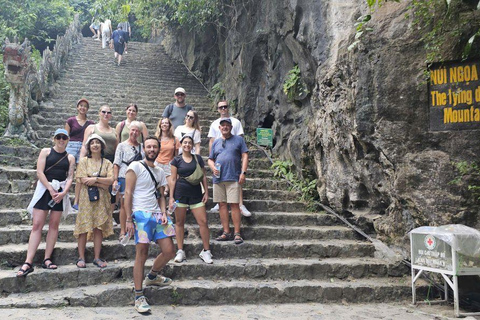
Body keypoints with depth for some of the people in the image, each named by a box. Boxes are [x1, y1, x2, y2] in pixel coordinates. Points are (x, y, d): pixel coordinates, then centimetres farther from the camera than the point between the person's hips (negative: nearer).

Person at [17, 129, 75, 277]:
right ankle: (28, 262, -9)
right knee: (37, 225, -7)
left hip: (60, 192, 2)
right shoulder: (45, 152, 4)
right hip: (44, 189, -2)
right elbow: (39, 172, -5)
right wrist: (51, 190, -13)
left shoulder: (70, 158, 10)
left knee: (54, 225, 3)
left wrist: (63, 192, -14)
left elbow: (70, 177, 2)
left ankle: (47, 259, 8)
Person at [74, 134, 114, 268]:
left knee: (99, 227, 1)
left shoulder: (107, 163, 10)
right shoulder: (84, 161, 6)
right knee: (84, 227, -3)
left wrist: (95, 179, -13)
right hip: (86, 197, -2)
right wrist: (102, 183, -10)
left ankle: (97, 257, 8)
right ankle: (81, 258, 5)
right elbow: (83, 180, -7)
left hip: (102, 198, 2)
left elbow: (111, 180, -4)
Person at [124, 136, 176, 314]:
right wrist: (129, 219, -12)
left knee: (169, 251, 2)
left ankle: (152, 276, 30)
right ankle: (139, 297, 4)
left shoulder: (160, 172, 17)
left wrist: (164, 213, 0)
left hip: (157, 215, 6)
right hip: (141, 214, -6)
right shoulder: (135, 166, -2)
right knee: (142, 254, -5)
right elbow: (128, 193, -6)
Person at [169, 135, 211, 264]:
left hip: (196, 193, 1)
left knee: (203, 221, -5)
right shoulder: (177, 160, 4)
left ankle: (206, 251, 4)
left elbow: (203, 176, 12)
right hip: (180, 193, -1)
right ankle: (180, 251, 14)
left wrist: (206, 192, 4)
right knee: (179, 222, 4)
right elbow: (173, 179, 3)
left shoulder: (198, 159, 9)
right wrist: (171, 197, -2)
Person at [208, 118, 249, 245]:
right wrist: (213, 168, -2)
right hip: (218, 178, 4)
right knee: (222, 204, 4)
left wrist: (243, 173, -8)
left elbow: (245, 156, 2)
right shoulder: (216, 142, 18)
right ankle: (226, 232, 12)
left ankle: (237, 233, -4)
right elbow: (210, 159, 19)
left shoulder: (238, 140, 7)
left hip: (233, 178, -4)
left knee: (234, 205, -8)